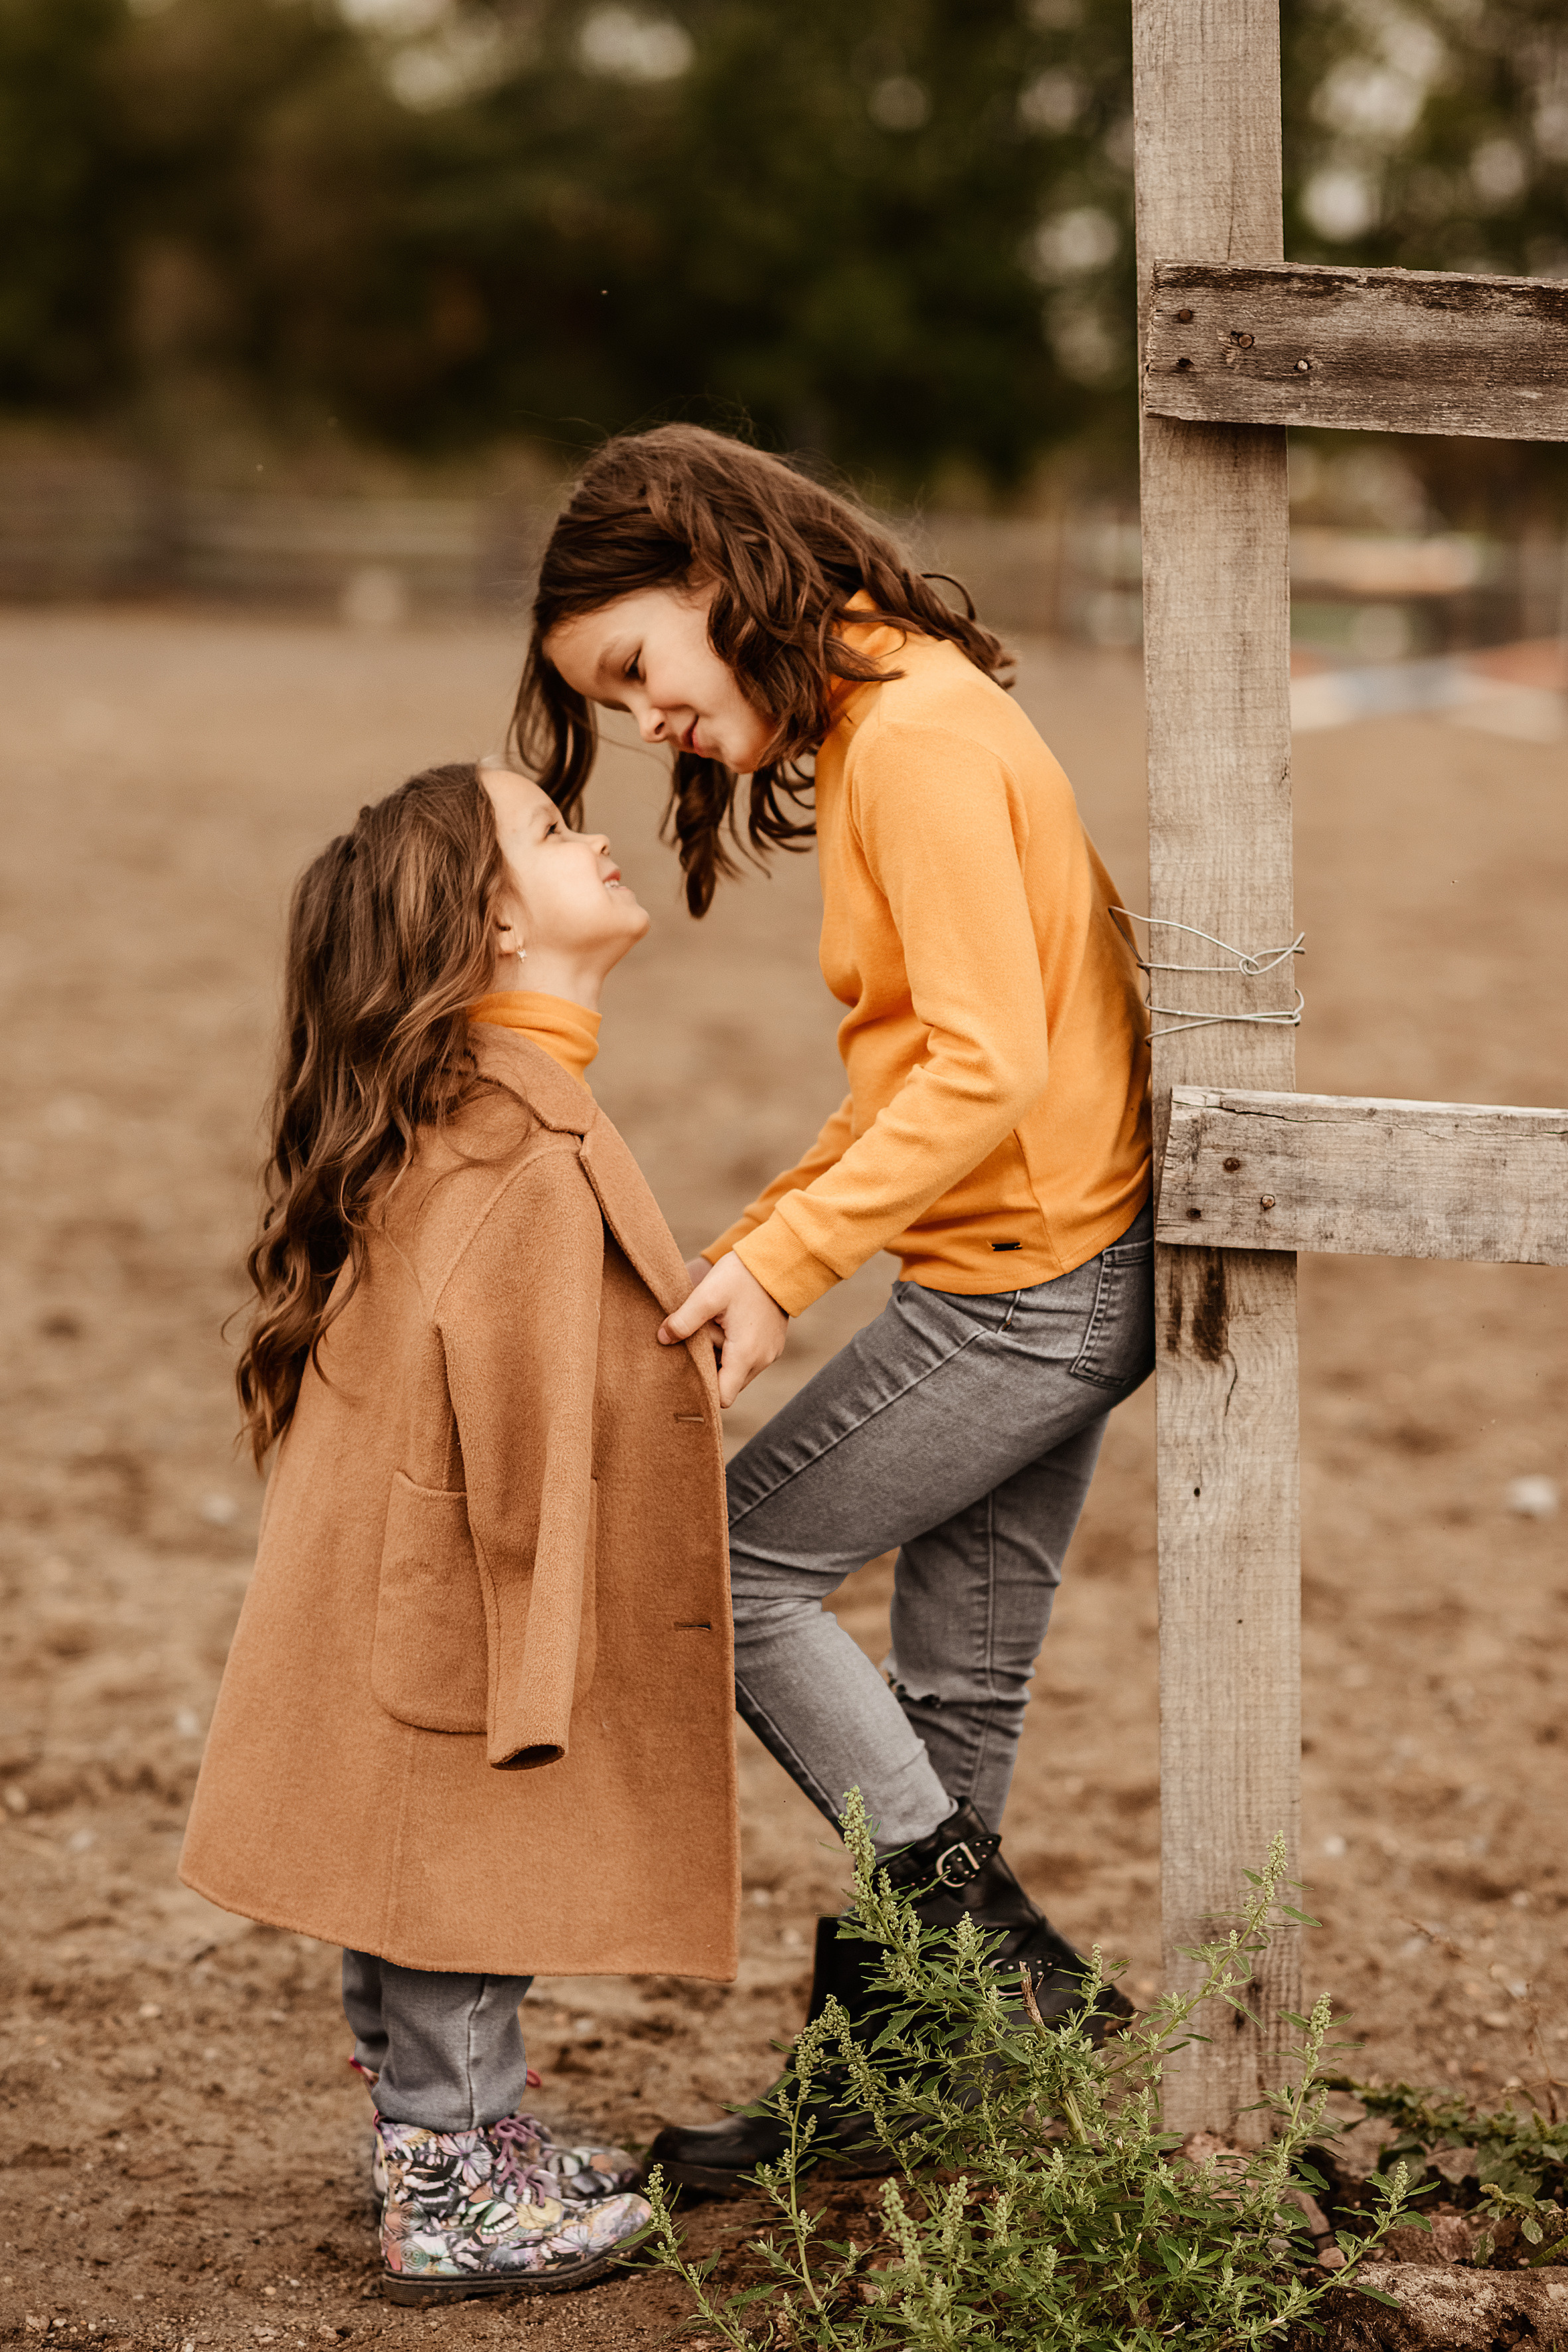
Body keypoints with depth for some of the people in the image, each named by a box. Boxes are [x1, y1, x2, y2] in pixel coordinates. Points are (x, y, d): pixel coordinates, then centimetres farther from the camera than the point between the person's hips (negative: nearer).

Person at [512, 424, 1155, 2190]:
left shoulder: (917, 737, -17)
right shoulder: (887, 715, 14)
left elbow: (987, 1066, -24)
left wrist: (786, 1256, -23)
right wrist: (761, 1242, 10)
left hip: (1029, 1280, -9)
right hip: (1055, 1268, 9)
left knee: (740, 1561, -1)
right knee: (953, 1691, 12)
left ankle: (1005, 1962, 2)